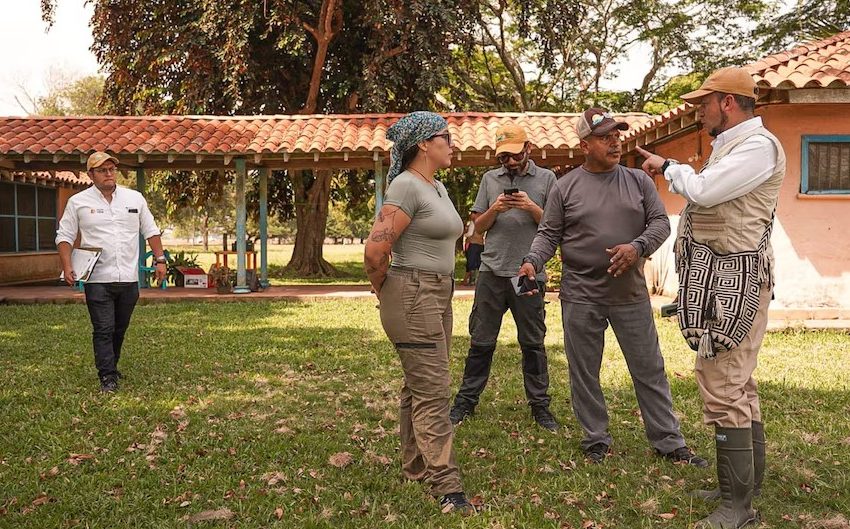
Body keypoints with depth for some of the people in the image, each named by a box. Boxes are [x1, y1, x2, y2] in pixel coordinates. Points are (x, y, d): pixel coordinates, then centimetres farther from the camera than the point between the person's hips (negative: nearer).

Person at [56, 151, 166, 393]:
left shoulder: (135, 198, 9)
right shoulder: (78, 202, 3)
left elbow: (151, 230, 13)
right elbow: (64, 236, 5)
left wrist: (160, 259, 5)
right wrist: (67, 267, -7)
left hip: (129, 278, 3)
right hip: (97, 279, -3)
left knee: (120, 329, 13)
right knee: (103, 330, -6)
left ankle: (110, 366, 31)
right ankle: (107, 377, -3)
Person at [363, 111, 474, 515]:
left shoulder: (438, 187, 14)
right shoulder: (406, 186, -15)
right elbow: (375, 249, -21)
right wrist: (384, 291, -6)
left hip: (438, 296, 9)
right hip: (413, 297, -9)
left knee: (419, 386, 16)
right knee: (433, 391, -7)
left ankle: (415, 468, 28)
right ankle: (446, 486, 0)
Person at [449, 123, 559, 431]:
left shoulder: (546, 179, 4)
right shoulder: (490, 179, 10)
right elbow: (479, 227, 11)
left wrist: (532, 208, -14)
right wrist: (494, 209, -9)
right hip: (492, 271, 2)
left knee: (533, 343, 7)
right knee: (481, 342, 7)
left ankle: (540, 406, 16)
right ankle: (466, 401, 16)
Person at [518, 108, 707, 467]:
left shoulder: (638, 180, 6)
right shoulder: (566, 187, 1)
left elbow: (660, 222, 5)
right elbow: (548, 234, 3)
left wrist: (637, 247, -14)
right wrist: (533, 262, -16)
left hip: (631, 293, 1)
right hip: (580, 296, -1)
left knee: (649, 370, 8)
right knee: (584, 373, 8)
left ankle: (668, 442, 21)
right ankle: (596, 440, 24)